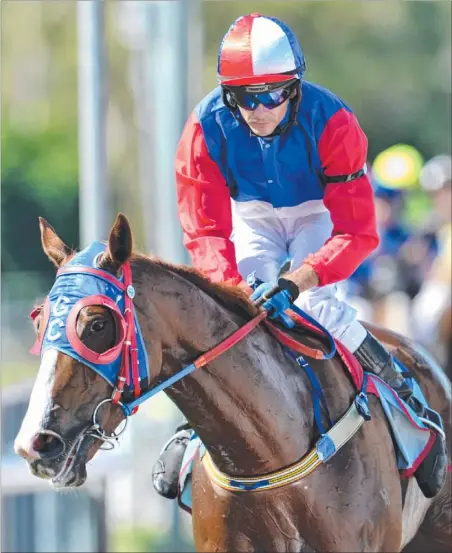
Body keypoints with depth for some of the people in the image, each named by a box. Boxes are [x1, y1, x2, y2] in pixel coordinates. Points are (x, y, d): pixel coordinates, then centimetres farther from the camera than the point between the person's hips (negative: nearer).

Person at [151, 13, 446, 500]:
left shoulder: (330, 122, -32)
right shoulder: (207, 128, -27)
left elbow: (356, 232, -33)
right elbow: (204, 231, -26)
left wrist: (297, 280, -47)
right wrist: (233, 287, -45)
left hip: (320, 213, -2)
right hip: (252, 215, 2)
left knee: (315, 306, -26)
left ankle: (405, 397, -6)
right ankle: (193, 420, 0)